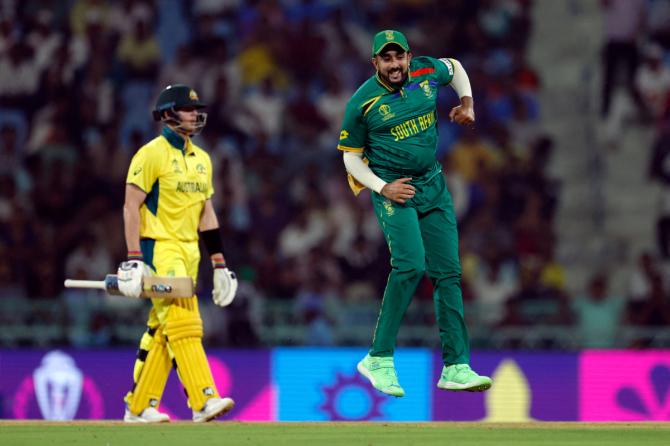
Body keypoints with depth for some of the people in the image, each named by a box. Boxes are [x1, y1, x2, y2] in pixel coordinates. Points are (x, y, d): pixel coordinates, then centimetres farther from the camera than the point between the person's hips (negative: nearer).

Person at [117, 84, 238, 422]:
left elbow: (206, 212, 19)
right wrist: (134, 260, -19)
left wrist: (219, 263, 14)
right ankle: (203, 401, -22)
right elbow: (131, 207, -11)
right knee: (183, 323, -16)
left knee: (162, 331, 7)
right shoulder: (151, 154, -7)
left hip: (189, 252, 8)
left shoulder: (201, 159, 17)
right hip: (159, 247, -7)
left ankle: (139, 407, 11)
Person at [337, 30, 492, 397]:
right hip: (393, 190, -5)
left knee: (448, 273, 1)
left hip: (433, 187, 5)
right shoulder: (362, 102, -11)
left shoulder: (427, 71, -1)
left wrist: (466, 102, 11)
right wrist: (382, 188, -13)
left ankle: (456, 367, 3)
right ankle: (379, 359, -18)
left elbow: (455, 67, 24)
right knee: (410, 264, -24)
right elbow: (351, 156, -1)